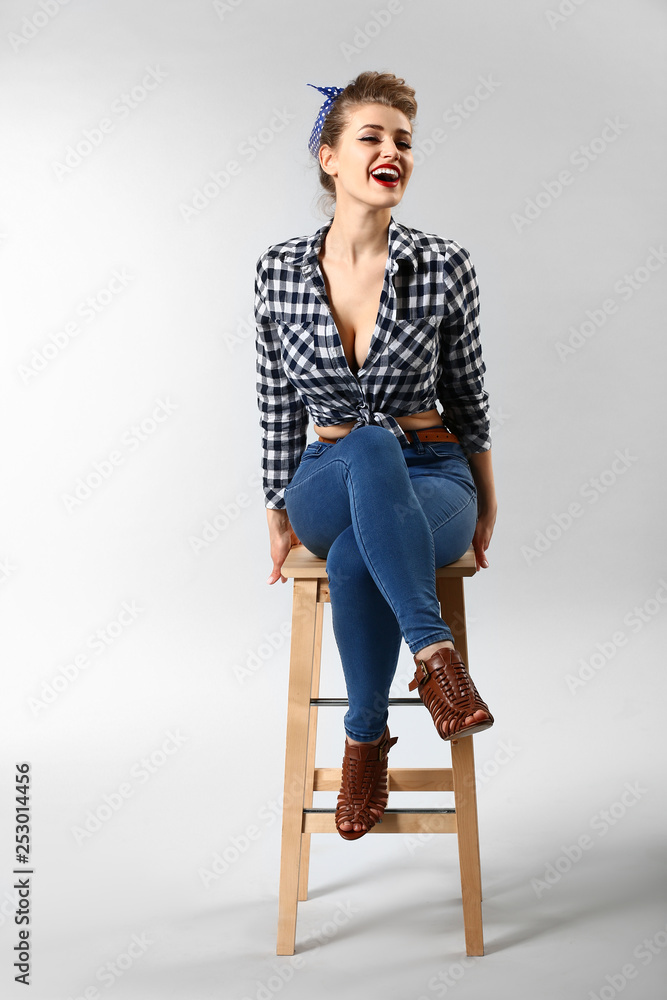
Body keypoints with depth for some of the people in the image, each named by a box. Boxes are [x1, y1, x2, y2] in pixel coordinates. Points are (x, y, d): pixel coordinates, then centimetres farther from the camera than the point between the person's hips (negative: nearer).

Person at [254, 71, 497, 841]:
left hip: (432, 481, -1)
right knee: (371, 447, -37)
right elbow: (277, 404, 6)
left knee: (353, 560, -37)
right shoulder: (279, 270, -2)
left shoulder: (445, 266, -6)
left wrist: (485, 507, 11)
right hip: (332, 483, 1)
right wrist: (279, 515, 8)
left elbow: (466, 394, 5)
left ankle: (366, 737, -18)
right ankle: (434, 653, -29)